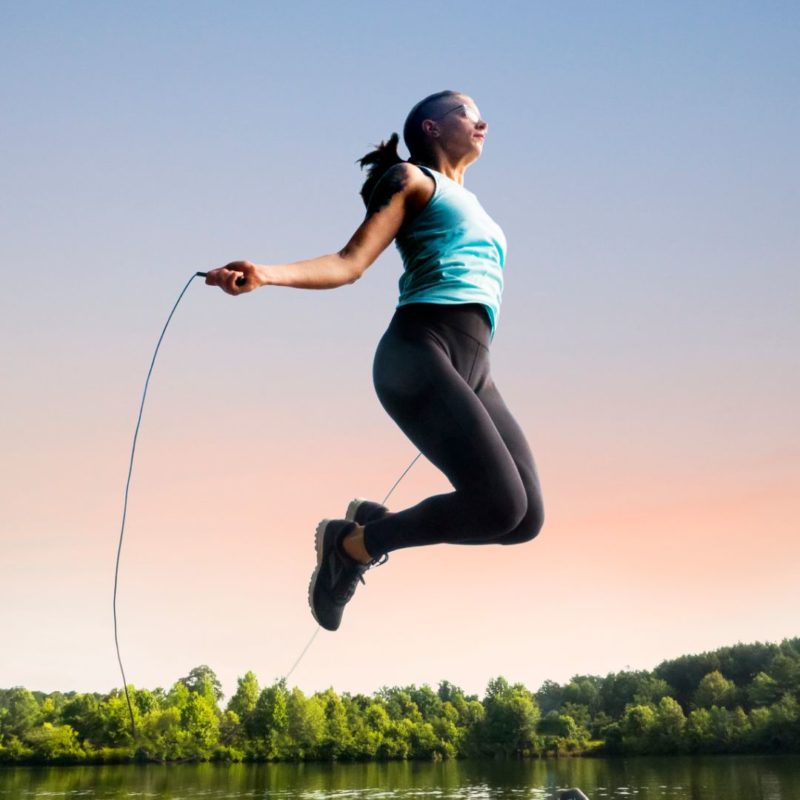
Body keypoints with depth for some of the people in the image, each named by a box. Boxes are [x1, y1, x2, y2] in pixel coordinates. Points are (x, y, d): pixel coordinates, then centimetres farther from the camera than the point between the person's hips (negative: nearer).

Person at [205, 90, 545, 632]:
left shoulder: (472, 207, 34)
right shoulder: (412, 179, 12)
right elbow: (350, 263, 1)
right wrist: (266, 275, -14)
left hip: (474, 371, 8)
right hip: (419, 353, -8)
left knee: (526, 518, -4)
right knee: (500, 503, -21)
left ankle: (376, 526, 12)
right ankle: (353, 544, -1)